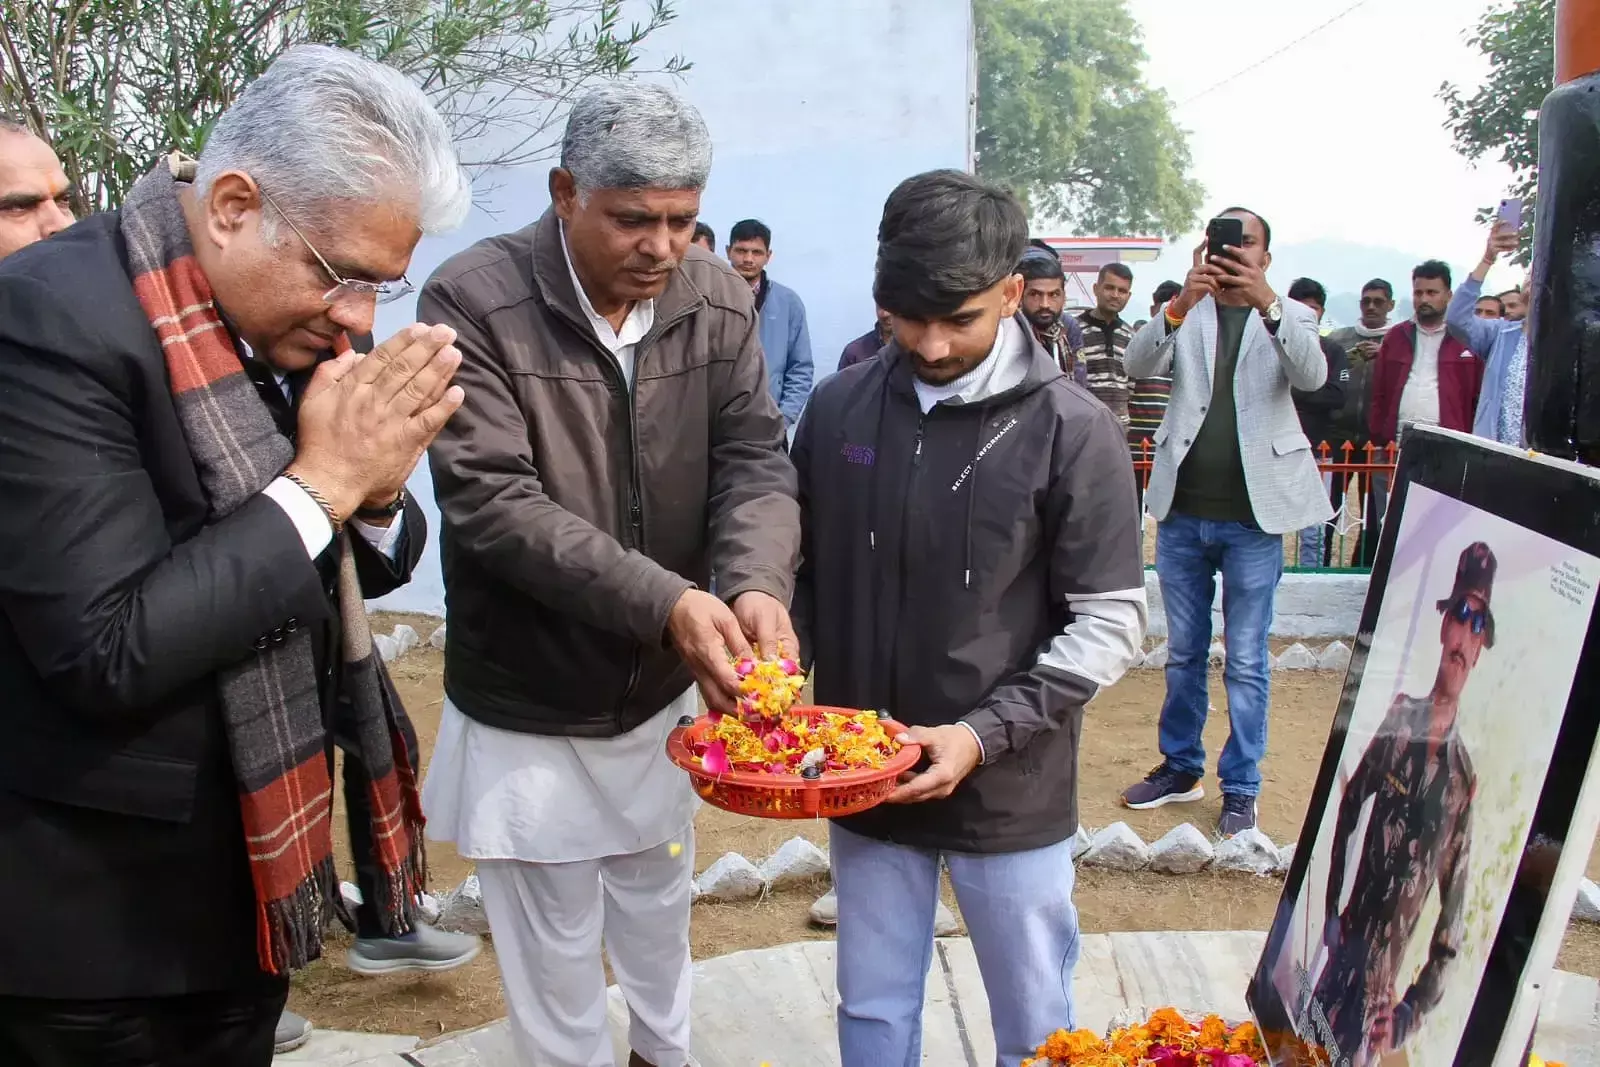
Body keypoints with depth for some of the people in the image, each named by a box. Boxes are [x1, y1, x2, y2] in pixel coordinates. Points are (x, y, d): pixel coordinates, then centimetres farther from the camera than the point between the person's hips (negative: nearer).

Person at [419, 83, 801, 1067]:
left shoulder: (719, 301, -5)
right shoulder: (473, 305, -20)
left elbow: (756, 461, -9)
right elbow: (492, 502, -26)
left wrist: (757, 585, -30)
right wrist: (665, 602, -35)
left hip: (661, 695, 4)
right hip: (528, 712, -4)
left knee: (660, 918, 26)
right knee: (556, 958, 14)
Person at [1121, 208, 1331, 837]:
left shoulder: (1289, 317, 4)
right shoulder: (1185, 314, 6)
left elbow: (1312, 376, -16)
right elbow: (1137, 365, -12)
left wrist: (1266, 301, -30)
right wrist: (1181, 303, -29)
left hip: (1253, 515, -2)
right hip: (1182, 510, 2)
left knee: (1246, 661, 5)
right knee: (1182, 653, 14)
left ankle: (1240, 787, 16)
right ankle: (1180, 766, 29)